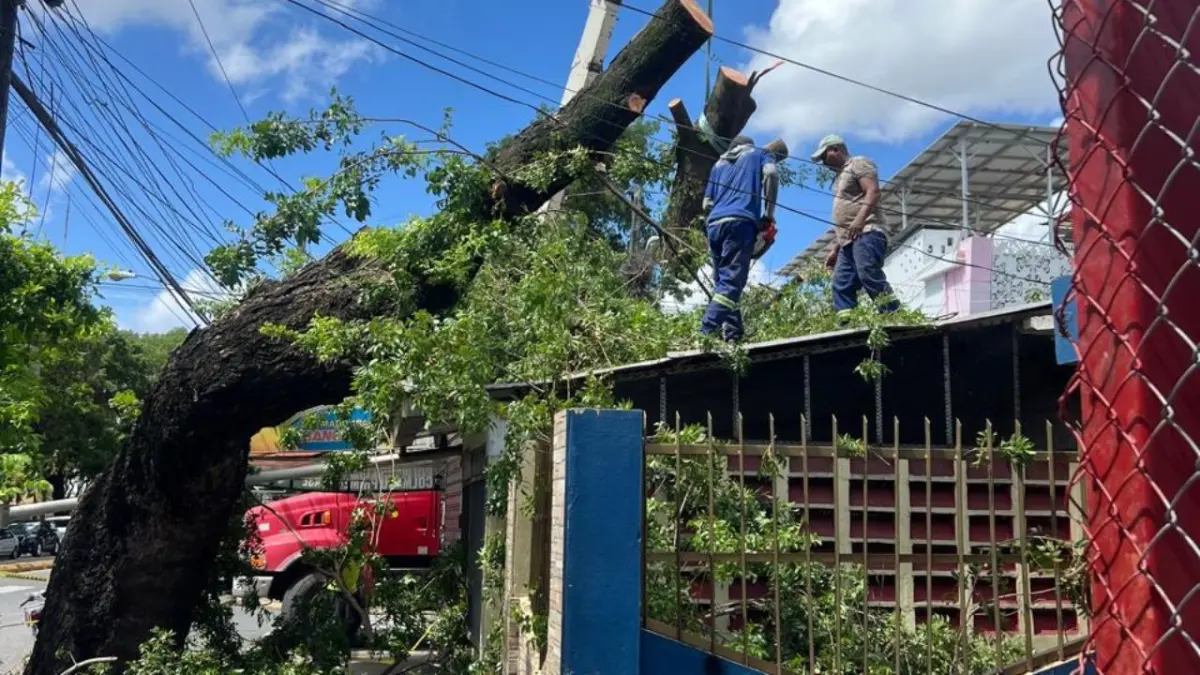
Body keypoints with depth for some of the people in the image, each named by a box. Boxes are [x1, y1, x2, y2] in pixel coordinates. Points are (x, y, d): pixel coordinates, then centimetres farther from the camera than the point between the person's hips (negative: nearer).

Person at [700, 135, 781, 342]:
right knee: (732, 283, -13)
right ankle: (706, 333, -28)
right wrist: (769, 214, 3)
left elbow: (707, 204, 26)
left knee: (723, 282, 9)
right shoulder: (759, 153, 22)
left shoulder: (719, 163, 32)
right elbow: (771, 173, -1)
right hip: (741, 222, -5)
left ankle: (732, 334, -1)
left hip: (715, 224, 5)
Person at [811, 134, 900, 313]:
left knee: (869, 276, -26)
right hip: (850, 239, 9)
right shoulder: (841, 176, 33)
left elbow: (873, 191, -12)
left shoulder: (858, 163, 6)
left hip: (866, 233, -9)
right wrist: (835, 249, 26)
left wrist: (860, 218, -27)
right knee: (842, 286, -5)